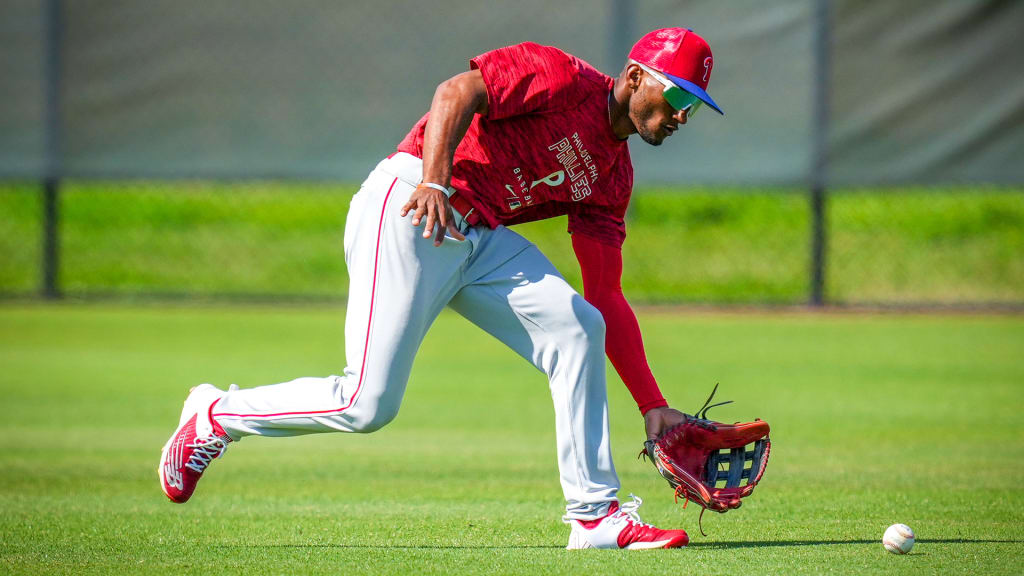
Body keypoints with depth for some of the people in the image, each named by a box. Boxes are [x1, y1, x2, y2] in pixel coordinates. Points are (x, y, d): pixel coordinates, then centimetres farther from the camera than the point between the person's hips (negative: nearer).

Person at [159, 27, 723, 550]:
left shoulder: (611, 176, 17)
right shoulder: (564, 78, -5)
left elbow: (606, 299, 15)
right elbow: (457, 92, -18)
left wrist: (652, 405, 8)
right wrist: (435, 182, -32)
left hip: (480, 238, 8)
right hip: (408, 206, -8)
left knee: (577, 327, -10)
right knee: (367, 404, -14)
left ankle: (594, 515, -5)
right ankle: (215, 417, 10)